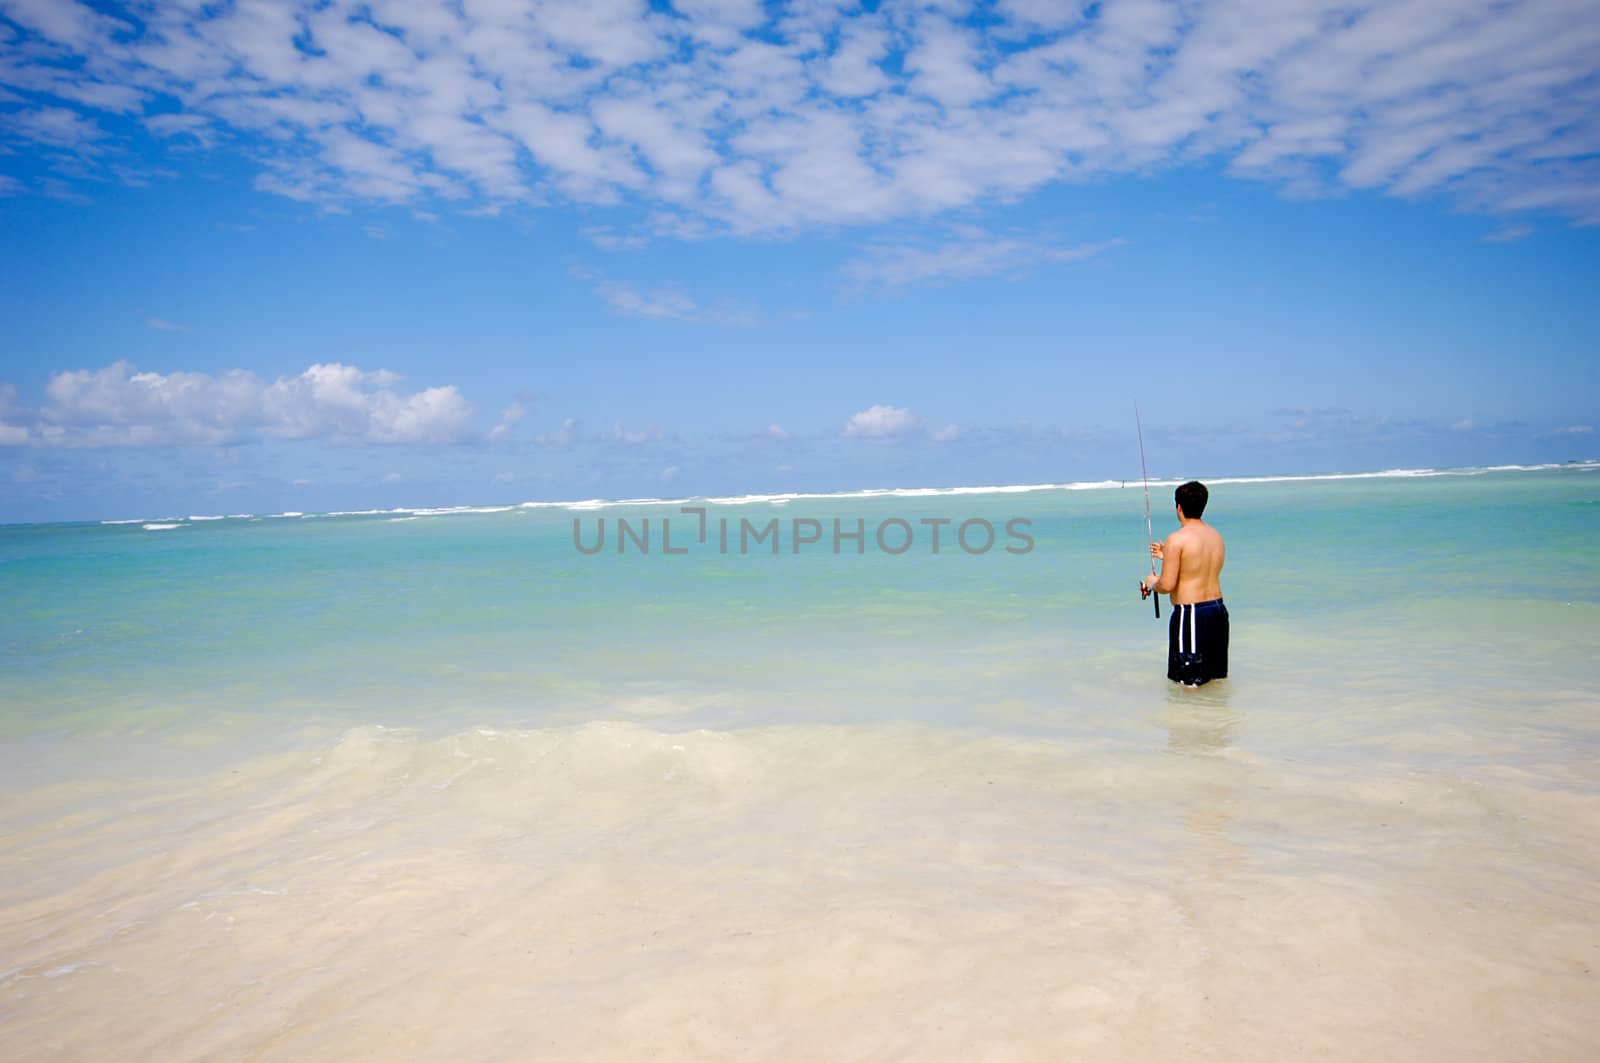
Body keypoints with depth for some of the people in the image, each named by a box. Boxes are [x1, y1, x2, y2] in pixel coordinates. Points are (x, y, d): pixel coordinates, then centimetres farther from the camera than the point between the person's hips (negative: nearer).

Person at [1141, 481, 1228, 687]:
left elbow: (1167, 585, -16)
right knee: (1217, 677, 18)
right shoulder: (1216, 535, 8)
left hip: (1190, 614, -7)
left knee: (1190, 682, 0)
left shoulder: (1177, 539, -14)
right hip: (1218, 609, 7)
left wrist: (1152, 583, 6)